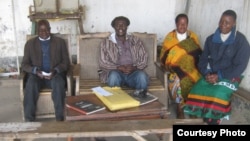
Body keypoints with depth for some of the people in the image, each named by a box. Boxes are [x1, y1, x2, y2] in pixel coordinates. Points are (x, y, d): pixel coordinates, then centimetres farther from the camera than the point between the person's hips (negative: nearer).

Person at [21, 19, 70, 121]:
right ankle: (29, 120, -26)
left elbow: (66, 62, 2)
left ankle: (60, 119, -29)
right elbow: (24, 64, 5)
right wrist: (35, 70, -16)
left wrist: (55, 71, -17)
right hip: (37, 75, 1)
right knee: (31, 85, -33)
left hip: (55, 75, -1)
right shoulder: (30, 43, 9)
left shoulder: (60, 42, 6)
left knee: (59, 83, -36)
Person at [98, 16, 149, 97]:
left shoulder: (136, 41, 12)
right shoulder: (107, 42, 6)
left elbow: (144, 60, 7)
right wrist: (119, 67, -17)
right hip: (116, 72, -1)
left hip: (133, 73, 1)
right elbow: (102, 62, -1)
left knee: (142, 75, -32)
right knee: (114, 75, -36)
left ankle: (139, 97, -12)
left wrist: (134, 67, -15)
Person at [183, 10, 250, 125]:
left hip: (229, 76, -3)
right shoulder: (211, 39, 6)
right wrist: (206, 73, -11)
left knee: (218, 95, -33)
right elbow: (203, 58, 9)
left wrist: (219, 76, -18)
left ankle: (212, 120, -11)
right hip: (210, 74, 4)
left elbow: (240, 66, -10)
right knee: (197, 90, -26)